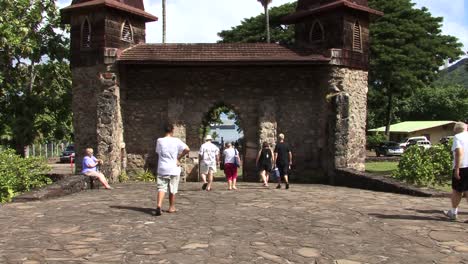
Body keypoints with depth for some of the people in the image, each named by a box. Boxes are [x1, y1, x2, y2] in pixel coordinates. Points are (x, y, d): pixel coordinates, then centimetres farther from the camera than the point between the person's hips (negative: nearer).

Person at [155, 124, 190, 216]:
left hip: (162, 168, 1)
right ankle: (171, 207, 22)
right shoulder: (176, 141, -6)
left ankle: (159, 205, -22)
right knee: (173, 190, 12)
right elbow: (187, 149, -15)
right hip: (174, 169, -1)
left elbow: (158, 152, 10)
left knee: (161, 188, -1)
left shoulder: (159, 141, 0)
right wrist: (179, 158, -5)